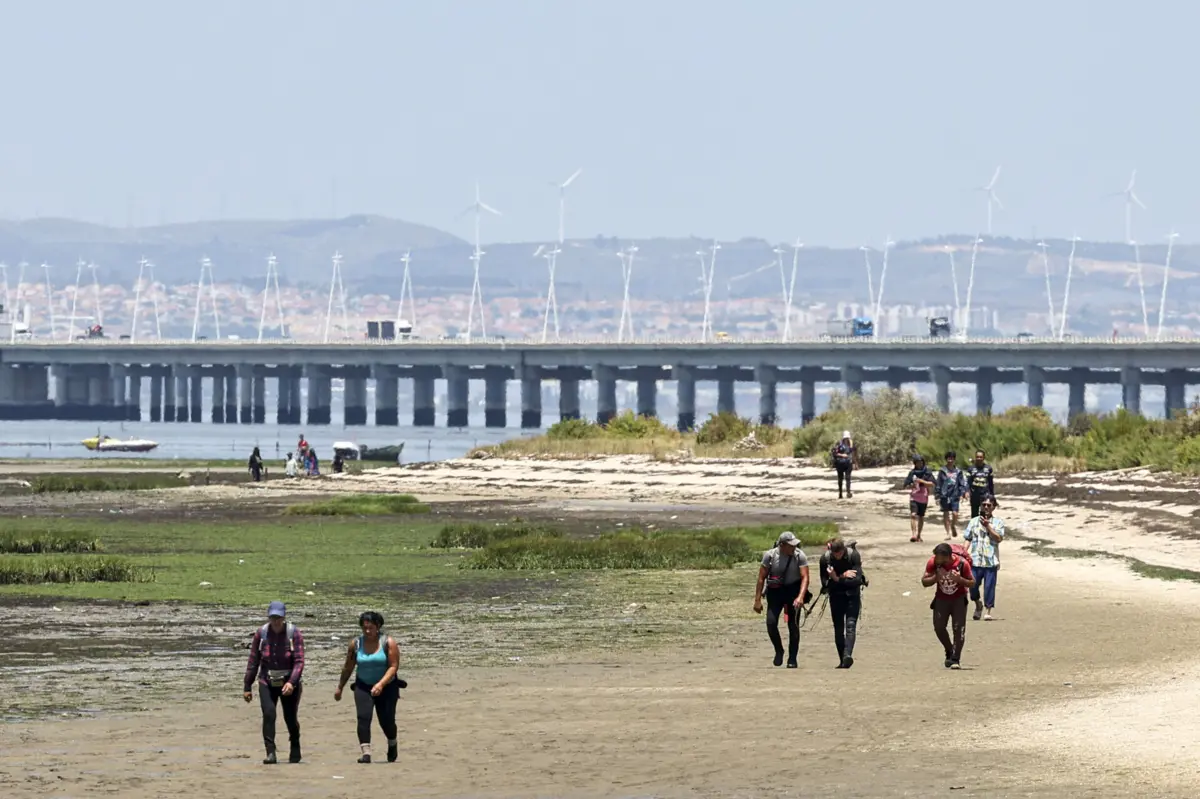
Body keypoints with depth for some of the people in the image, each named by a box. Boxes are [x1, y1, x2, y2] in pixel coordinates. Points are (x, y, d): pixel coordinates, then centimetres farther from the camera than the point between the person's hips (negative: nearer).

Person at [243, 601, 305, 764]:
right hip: (267, 683, 1)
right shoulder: (261, 633, -2)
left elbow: (299, 661, -13)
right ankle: (270, 753, -16)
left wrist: (291, 682, -27)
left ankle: (295, 750, 33)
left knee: (290, 718, 6)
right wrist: (247, 687, 6)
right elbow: (253, 662, 6)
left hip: (289, 683, -1)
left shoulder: (294, 633, -9)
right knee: (268, 714, -17)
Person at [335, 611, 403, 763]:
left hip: (386, 686, -2)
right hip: (363, 687, 2)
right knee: (363, 716, -18)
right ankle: (366, 752, -24)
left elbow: (393, 666, -15)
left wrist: (381, 684, -28)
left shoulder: (388, 643, -9)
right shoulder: (356, 644, -1)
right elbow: (348, 668, 11)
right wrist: (340, 688, 17)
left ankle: (392, 744, 35)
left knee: (386, 720, 1)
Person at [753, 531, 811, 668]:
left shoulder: (799, 556, -12)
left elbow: (805, 577, -18)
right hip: (775, 591, 1)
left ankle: (792, 659, 9)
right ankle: (779, 650, 15)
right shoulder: (770, 555, -11)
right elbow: (761, 578, -4)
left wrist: (800, 597, -33)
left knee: (793, 625, -3)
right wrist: (757, 600, -7)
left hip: (794, 590, -1)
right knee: (771, 622, -11)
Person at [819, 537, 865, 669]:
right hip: (836, 596, 2)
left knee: (850, 625, -18)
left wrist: (837, 579, -25)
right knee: (838, 629, 2)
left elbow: (857, 580, -21)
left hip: (852, 595, -2)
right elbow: (825, 582, -13)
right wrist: (843, 577, -23)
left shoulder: (853, 555, -17)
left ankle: (848, 655, -32)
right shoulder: (825, 558, -12)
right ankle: (843, 661, 9)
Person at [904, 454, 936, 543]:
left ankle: (919, 535, 23)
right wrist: (911, 486, -14)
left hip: (924, 498, 0)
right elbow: (906, 485, 7)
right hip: (914, 497, 0)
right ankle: (914, 534, -24)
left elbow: (932, 484, -7)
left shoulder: (927, 472, 1)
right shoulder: (912, 472, 5)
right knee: (913, 515, -18)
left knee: (921, 517, 10)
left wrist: (921, 481, -17)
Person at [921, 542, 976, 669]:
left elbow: (972, 583, -9)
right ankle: (949, 652, 20)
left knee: (959, 628, -13)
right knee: (938, 627, -5)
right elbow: (924, 582, -8)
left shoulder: (962, 563, -22)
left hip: (958, 599, -2)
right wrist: (936, 577, -28)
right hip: (941, 599, 2)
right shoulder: (933, 563, -17)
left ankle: (955, 659, -8)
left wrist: (959, 579, -30)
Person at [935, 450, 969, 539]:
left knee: (955, 513, -10)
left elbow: (962, 483, 8)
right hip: (944, 495, 0)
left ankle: (954, 526, 20)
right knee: (946, 515, 4)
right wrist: (937, 496, 1)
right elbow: (938, 484, 4)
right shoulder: (942, 471, 2)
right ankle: (948, 532, 13)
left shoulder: (958, 471, 5)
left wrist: (961, 494, -3)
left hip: (955, 496, 0)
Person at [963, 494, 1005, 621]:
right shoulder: (973, 521, 10)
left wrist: (987, 526, -13)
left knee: (989, 586, -1)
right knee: (973, 585, 0)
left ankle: (988, 611, 10)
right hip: (975, 560, 2)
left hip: (991, 561, -2)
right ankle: (978, 605, 25)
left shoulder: (998, 522, 5)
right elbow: (967, 539, 10)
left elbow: (999, 538, -7)